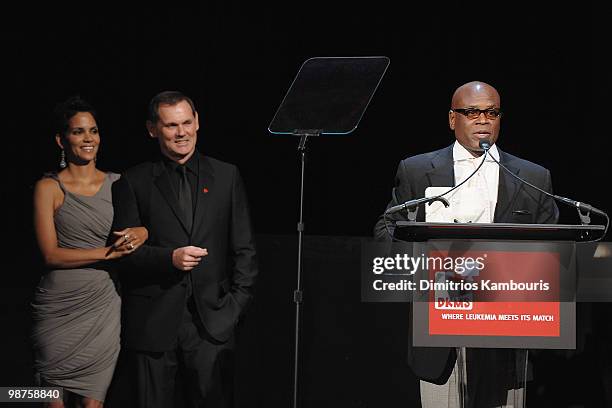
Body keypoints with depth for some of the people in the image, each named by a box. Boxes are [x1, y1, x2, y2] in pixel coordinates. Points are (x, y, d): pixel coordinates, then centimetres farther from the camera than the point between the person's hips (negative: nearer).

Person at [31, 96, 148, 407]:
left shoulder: (117, 184, 9)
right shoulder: (48, 188, -1)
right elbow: (51, 254, -8)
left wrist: (140, 234, -8)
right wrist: (110, 252, -13)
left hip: (102, 307, 2)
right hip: (58, 308, -2)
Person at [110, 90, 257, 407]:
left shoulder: (226, 176, 12)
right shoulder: (134, 183, 7)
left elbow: (244, 249, 11)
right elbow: (124, 252, 2)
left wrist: (237, 304, 0)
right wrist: (169, 258, -15)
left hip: (212, 322, 1)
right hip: (152, 322, -1)